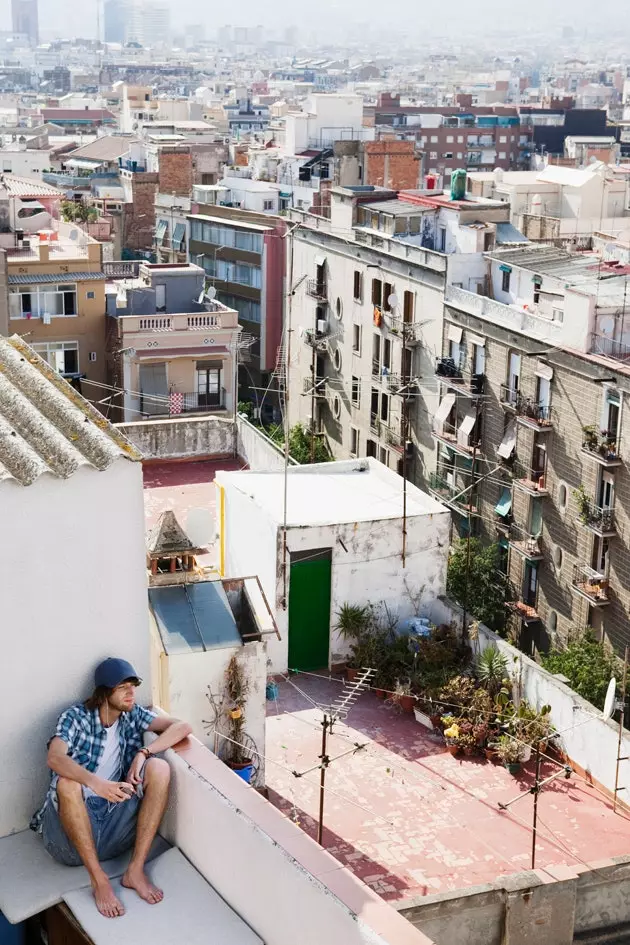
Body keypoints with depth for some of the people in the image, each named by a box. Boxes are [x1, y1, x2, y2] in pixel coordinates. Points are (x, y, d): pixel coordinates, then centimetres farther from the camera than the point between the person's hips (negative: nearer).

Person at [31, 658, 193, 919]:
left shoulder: (133, 715, 6)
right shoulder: (75, 717, -7)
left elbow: (182, 727, -3)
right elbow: (54, 759, -26)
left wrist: (144, 753, -18)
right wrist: (96, 783, -43)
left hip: (115, 816, 4)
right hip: (76, 816, -3)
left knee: (159, 768, -19)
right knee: (66, 782, -36)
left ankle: (135, 870, -21)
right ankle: (99, 879, -30)